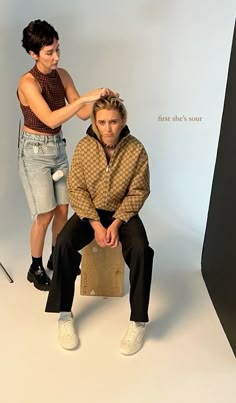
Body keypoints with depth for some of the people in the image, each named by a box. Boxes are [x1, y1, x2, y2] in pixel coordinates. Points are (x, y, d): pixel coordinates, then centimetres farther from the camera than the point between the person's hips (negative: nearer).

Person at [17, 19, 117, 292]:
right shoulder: (28, 82, -19)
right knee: (45, 214, -3)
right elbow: (51, 119, -31)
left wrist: (99, 100, -18)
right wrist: (84, 98, -34)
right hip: (35, 151, -6)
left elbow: (83, 114, 0)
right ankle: (35, 269, 18)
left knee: (62, 209, 10)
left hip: (58, 147, 6)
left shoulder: (62, 75, 1)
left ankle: (56, 258, 32)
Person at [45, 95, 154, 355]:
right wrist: (96, 224, -18)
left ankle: (138, 321, -11)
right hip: (89, 210, 1)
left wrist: (117, 223, -20)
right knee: (64, 243, -25)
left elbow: (138, 193, -8)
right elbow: (76, 189, -9)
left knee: (141, 249, -28)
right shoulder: (84, 147, -12)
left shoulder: (136, 150, -14)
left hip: (123, 212, -1)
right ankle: (64, 315, -8)